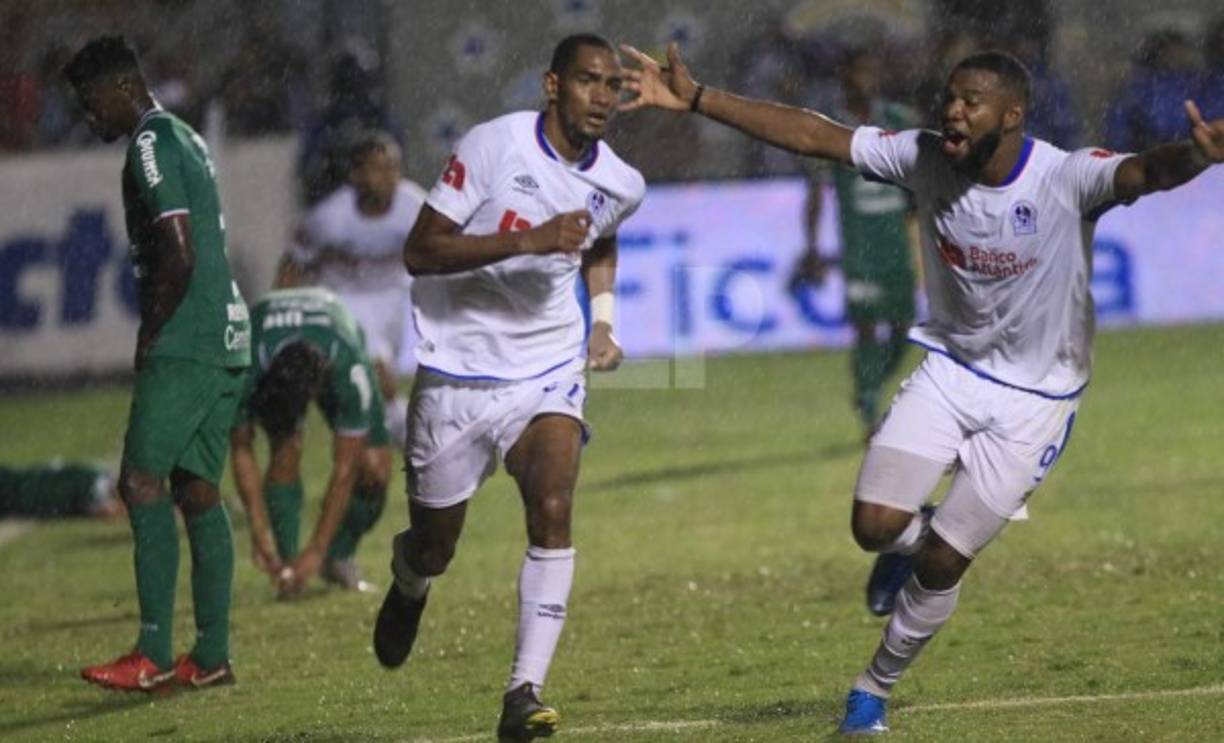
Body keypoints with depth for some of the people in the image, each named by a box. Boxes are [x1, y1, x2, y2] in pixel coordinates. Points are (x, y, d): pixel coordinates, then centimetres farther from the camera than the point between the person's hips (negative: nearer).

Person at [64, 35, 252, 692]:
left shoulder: (151, 144, -10)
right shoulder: (185, 139, 21)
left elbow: (178, 257, -17)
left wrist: (149, 338, -9)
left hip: (184, 345, -10)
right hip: (225, 341, 10)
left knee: (141, 482, -10)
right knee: (198, 491, 8)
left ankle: (154, 655, -13)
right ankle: (211, 656, 7)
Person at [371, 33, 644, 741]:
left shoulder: (621, 186, 1)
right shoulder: (493, 147, -15)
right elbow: (420, 251, -19)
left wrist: (600, 324, 12)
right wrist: (528, 240, -28)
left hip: (548, 373, 2)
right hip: (458, 371, -2)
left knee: (553, 510, -22)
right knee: (434, 547, 9)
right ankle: (409, 588, 48)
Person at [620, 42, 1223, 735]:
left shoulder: (1067, 179, -26)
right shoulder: (925, 160, -13)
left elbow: (1146, 171, -46)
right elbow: (811, 134, -10)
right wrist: (695, 99, -13)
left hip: (1033, 399, -3)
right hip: (950, 368, 3)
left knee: (943, 563, -2)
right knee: (876, 525, -13)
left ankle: (875, 690, 24)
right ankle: (917, 541, 26)